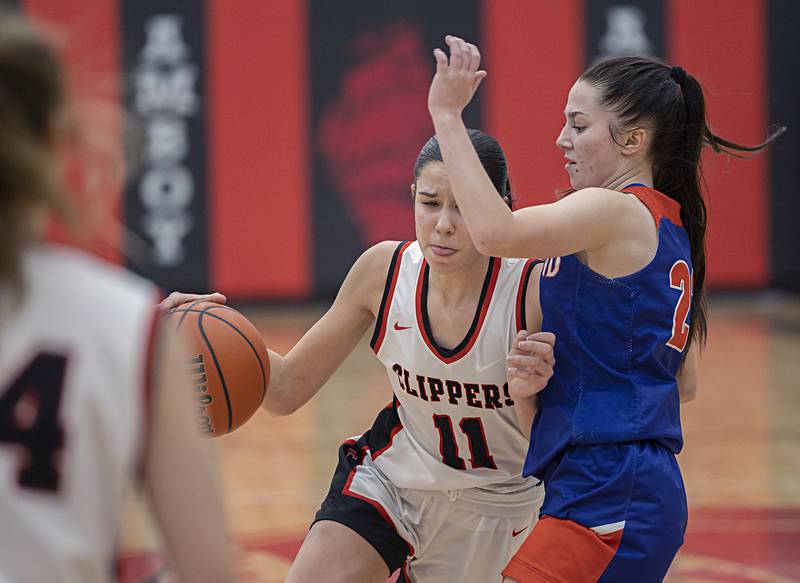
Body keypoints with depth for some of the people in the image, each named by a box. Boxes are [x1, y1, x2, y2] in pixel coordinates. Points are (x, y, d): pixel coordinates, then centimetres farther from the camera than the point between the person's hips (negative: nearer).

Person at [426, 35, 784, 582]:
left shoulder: (614, 211, -12)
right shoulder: (668, 229, 18)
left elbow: (495, 231, -30)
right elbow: (685, 383, 23)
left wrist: (447, 115, -22)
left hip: (608, 496, -10)